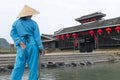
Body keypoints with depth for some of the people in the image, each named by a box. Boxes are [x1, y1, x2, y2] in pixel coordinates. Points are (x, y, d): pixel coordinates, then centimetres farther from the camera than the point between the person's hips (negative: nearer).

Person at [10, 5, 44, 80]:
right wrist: (41, 48, 3)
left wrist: (19, 42, -9)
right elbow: (37, 36, -2)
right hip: (32, 46, -2)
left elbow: (13, 33, -2)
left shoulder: (16, 23, 8)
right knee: (33, 67, 4)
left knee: (18, 66, 2)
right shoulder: (33, 23, 0)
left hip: (21, 47, 3)